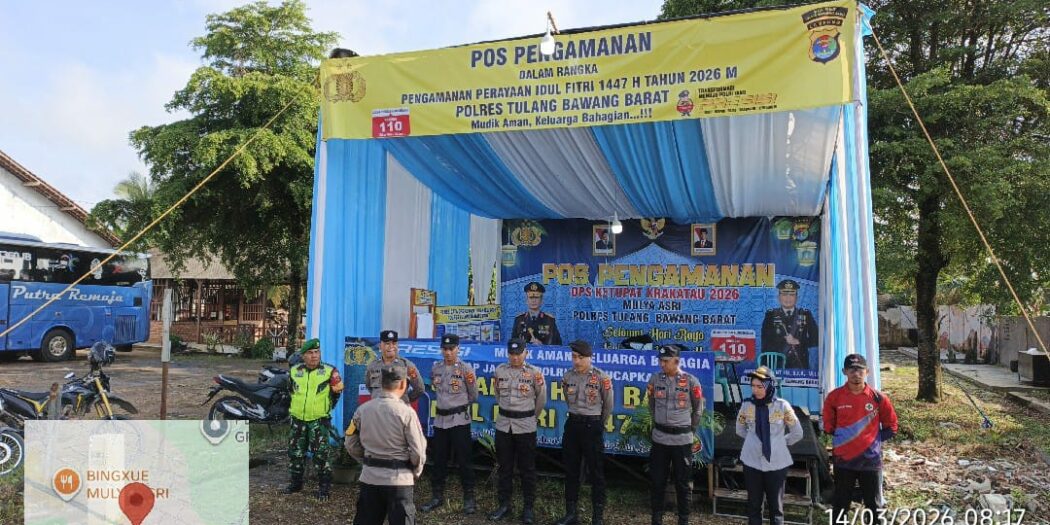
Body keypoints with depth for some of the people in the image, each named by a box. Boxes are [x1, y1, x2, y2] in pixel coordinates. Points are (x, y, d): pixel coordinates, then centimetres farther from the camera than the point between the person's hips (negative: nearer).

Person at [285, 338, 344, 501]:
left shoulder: (329, 371, -6)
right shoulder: (294, 371, 5)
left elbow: (335, 394, 4)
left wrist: (337, 391, -13)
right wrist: (291, 409, 17)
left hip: (319, 420, -4)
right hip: (298, 420, 4)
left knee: (321, 454, -6)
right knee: (295, 452, 14)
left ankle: (324, 486, 4)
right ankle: (296, 482, 30)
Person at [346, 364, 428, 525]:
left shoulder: (362, 410, -2)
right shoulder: (406, 412, -14)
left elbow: (351, 445, 5)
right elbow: (418, 451, -11)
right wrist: (416, 472, 7)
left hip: (369, 477, 4)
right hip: (399, 479, -4)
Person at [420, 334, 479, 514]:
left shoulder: (466, 369, -8)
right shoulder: (435, 368, 5)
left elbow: (473, 397, -4)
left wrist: (471, 383, -20)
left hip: (460, 420, -4)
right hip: (440, 419, 5)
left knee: (463, 460, 1)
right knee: (439, 459, 13)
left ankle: (469, 497, 12)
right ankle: (437, 496, 26)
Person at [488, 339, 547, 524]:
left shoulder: (534, 372, -8)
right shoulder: (499, 370, 1)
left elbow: (541, 399, 3)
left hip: (525, 425, -3)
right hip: (503, 424, 3)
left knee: (527, 468, 6)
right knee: (504, 467, 11)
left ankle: (528, 507, 17)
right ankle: (504, 504, 23)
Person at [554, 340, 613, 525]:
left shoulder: (601, 378, -11)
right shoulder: (567, 377, 1)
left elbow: (608, 405, 1)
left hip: (593, 426, -4)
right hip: (572, 425, 4)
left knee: (596, 473, 4)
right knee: (571, 471, 11)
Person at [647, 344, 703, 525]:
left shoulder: (691, 381, -8)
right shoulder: (654, 379, -2)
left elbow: (698, 410, 4)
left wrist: (691, 430, 7)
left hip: (682, 439, -2)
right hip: (659, 438, 2)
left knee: (682, 483, 9)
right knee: (657, 482, 8)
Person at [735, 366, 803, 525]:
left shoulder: (782, 405, -9)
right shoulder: (746, 405, -3)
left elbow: (797, 433, 3)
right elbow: (740, 430, 14)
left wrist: (780, 443, 7)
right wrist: (754, 440, 8)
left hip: (776, 463, -1)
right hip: (752, 462, 1)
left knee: (776, 507, 8)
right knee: (753, 505, 10)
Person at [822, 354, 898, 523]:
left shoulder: (878, 398, -7)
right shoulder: (835, 396, -6)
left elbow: (891, 426, 6)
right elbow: (828, 424, 9)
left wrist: (875, 439, -1)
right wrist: (840, 438, 2)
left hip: (871, 460, 0)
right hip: (843, 460, 0)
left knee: (873, 505, 11)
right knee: (840, 505, 11)